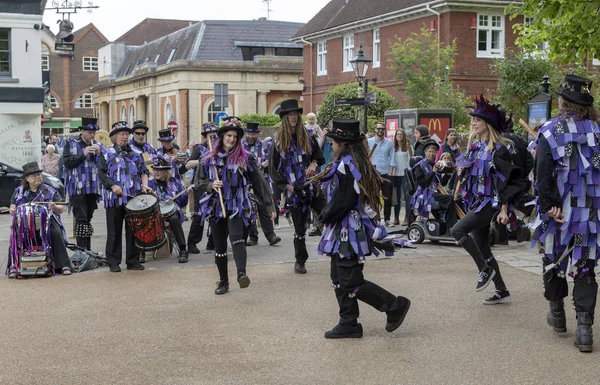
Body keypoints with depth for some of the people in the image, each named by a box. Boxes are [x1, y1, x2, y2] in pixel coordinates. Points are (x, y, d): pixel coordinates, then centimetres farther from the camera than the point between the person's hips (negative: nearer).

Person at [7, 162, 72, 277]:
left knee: (56, 233, -30)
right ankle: (14, 266, -23)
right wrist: (12, 210, -6)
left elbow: (61, 209, 8)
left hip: (46, 221, -1)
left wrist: (54, 207, -16)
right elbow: (12, 208, 19)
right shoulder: (19, 191, 16)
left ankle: (64, 265, -25)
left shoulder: (49, 191, 10)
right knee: (16, 235, -29)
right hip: (24, 223, 1)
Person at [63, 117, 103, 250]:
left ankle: (88, 250, 16)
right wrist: (83, 154, -15)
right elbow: (67, 162, -7)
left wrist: (99, 154, -6)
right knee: (81, 219, -9)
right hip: (77, 188, -4)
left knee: (88, 219, 11)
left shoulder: (98, 146, 13)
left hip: (93, 188, 4)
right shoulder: (71, 144, 2)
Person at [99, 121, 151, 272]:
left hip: (134, 198, 3)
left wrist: (144, 185, -3)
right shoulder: (107, 153, 5)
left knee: (134, 230, 5)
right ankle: (113, 262, 8)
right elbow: (101, 173, 0)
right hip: (114, 199, -3)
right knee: (114, 231, 1)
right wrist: (112, 186, -14)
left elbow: (144, 171, 16)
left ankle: (133, 261, 14)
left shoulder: (136, 154, 16)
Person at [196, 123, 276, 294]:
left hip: (238, 207, -3)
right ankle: (223, 281, 22)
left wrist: (269, 205, 3)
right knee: (219, 246, 9)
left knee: (237, 238, -25)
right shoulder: (208, 159, 6)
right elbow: (199, 182, 12)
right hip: (216, 207, 3)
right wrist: (211, 185, -10)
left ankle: (241, 273, -39)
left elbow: (259, 182, 3)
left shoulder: (246, 158, 0)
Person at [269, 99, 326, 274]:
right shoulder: (278, 141, 1)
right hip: (293, 190, -1)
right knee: (299, 227, 5)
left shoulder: (307, 137, 6)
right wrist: (286, 185, -6)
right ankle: (300, 261, 18)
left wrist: (313, 164, -5)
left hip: (311, 185, 1)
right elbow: (273, 167, 3)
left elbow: (319, 156, 18)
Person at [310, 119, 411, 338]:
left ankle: (394, 306, 4)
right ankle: (348, 325, 18)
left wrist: (325, 216, -7)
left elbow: (343, 201, -24)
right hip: (349, 230, 10)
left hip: (348, 231, -10)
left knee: (351, 283, -4)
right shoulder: (358, 163, 11)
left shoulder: (346, 165, -19)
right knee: (339, 279, 13)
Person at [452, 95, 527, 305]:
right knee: (482, 247, 9)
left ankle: (485, 270, -8)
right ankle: (502, 291, 17)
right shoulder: (473, 147, 10)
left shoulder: (498, 149, -11)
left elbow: (507, 181, -14)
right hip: (475, 202, 8)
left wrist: (504, 210, -17)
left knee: (457, 230, -21)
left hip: (490, 203, -8)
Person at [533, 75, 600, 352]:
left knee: (553, 262, 17)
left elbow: (544, 173, -16)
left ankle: (557, 313, 33)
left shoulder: (550, 131, -7)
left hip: (557, 213, -2)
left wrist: (548, 206, -13)